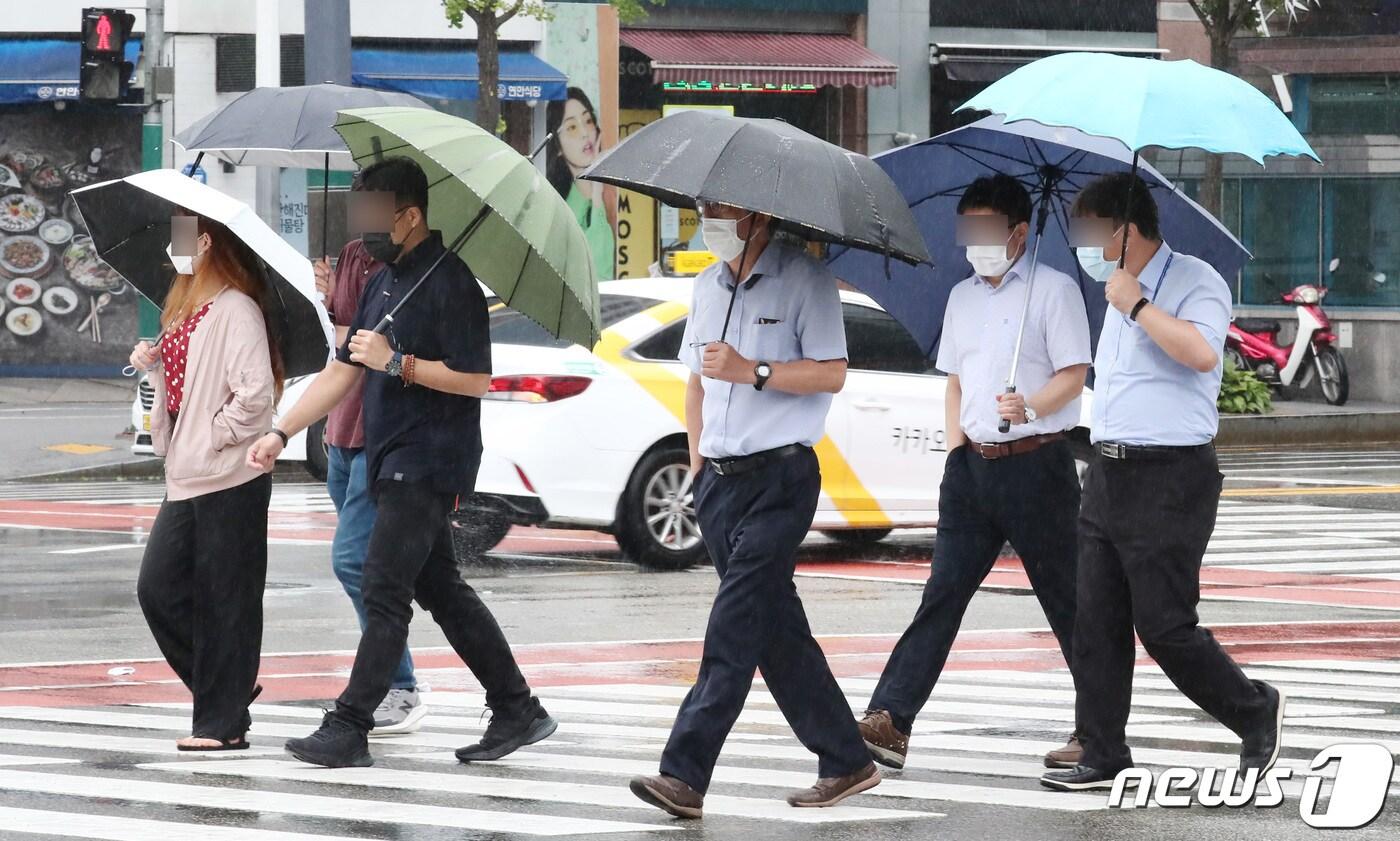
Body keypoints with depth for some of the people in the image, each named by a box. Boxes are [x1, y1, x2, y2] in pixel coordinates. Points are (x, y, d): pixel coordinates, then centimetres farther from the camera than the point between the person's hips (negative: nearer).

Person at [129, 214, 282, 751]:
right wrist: (155, 365, 7)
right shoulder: (185, 308, 16)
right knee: (158, 587, 8)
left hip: (230, 482, -10)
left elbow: (256, 392, -23)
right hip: (187, 478, 10)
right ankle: (225, 695, 20)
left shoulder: (236, 309, -14)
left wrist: (217, 434, -15)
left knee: (224, 601, -3)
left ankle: (223, 722, 2)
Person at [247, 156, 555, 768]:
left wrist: (397, 362, -21)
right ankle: (516, 711, 18)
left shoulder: (449, 283, -13)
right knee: (441, 589, 12)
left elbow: (475, 379, -18)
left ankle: (348, 729, -10)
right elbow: (341, 374, 17)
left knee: (385, 591, -10)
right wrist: (280, 432, 10)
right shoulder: (383, 282, 15)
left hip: (427, 462, -10)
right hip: (394, 460, 10)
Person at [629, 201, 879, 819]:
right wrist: (698, 463, 16)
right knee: (775, 629, 8)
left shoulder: (805, 281, -5)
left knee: (734, 628, -14)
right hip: (721, 480, 8)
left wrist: (752, 371, -19)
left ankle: (685, 775, -21)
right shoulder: (708, 286, 16)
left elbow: (831, 374, -11)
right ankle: (845, 761, 16)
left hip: (780, 476, -8)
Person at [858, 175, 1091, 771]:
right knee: (942, 593, -2)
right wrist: (956, 448, 11)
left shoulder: (1054, 290, -2)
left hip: (1035, 462, -6)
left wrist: (1029, 407, -27)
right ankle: (890, 721, -10)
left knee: (1065, 598, 1)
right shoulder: (962, 298, 18)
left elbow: (1073, 376, -10)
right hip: (972, 468, 6)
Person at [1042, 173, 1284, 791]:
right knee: (1096, 624, 4)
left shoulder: (1194, 282, -9)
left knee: (1165, 626, -7)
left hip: (1168, 479, -9)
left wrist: (1136, 305, -19)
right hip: (1108, 476, 9)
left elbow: (1200, 351, -29)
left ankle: (1257, 713, 13)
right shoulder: (1118, 296, 18)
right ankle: (1103, 757, 9)